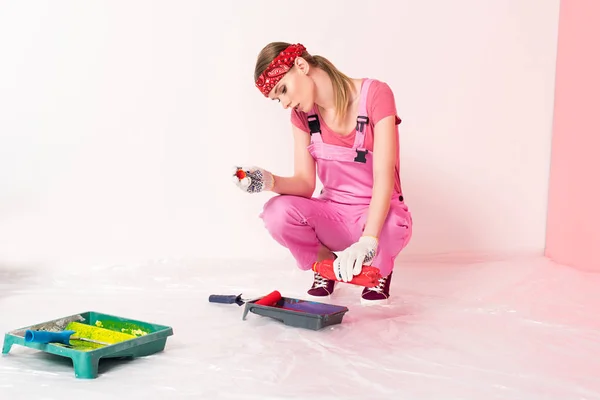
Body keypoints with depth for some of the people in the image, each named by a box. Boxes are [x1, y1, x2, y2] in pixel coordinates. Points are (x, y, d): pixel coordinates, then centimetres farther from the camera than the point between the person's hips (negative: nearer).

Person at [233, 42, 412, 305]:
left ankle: (380, 269, 0)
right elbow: (305, 184, -7)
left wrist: (366, 241, -40)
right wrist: (270, 182, -30)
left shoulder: (375, 95, -18)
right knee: (277, 212, -28)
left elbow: (384, 175, -26)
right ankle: (326, 264, 5)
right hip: (332, 215, 4)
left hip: (379, 216, -3)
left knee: (391, 227, -40)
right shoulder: (301, 114, -2)